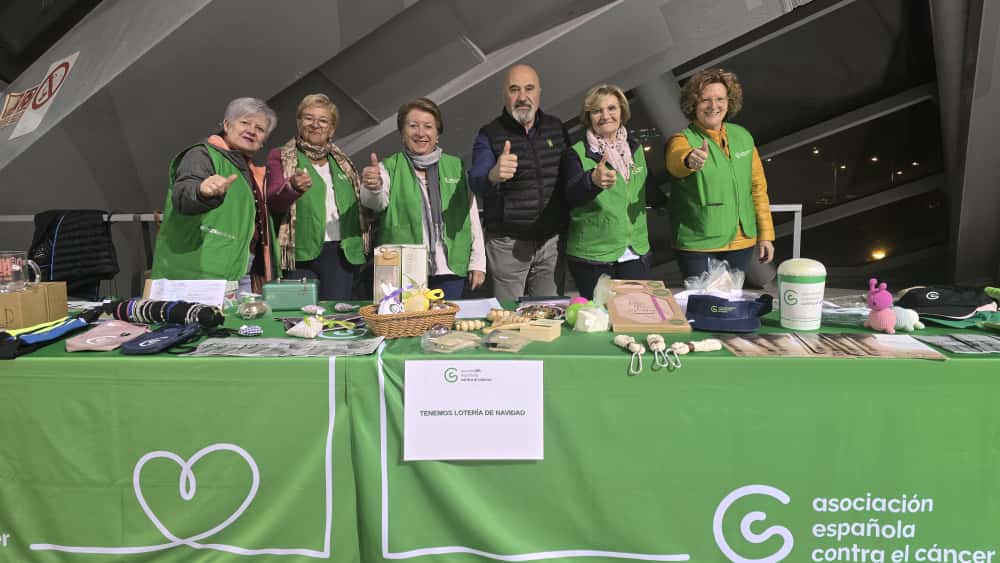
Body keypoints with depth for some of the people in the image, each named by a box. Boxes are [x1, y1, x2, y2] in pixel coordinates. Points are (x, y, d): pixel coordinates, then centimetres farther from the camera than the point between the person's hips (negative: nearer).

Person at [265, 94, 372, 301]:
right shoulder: (281, 157, 7)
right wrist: (292, 187, -28)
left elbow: (361, 207, 25)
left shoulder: (342, 161, 19)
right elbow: (273, 202, -8)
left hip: (342, 253, 3)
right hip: (301, 254, -3)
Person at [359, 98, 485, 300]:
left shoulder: (456, 167, 10)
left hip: (451, 271, 2)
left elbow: (472, 216, 11)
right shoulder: (390, 168, 3)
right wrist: (373, 187, -39)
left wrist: (478, 263, 7)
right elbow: (376, 201, -16)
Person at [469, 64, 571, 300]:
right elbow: (475, 182, -18)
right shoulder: (489, 135, -3)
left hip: (551, 241, 3)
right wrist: (493, 176, -42)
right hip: (507, 243, -3)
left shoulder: (556, 129, 8)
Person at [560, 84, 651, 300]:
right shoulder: (577, 154, -5)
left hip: (636, 253, 4)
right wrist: (593, 180, -42)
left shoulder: (636, 149, 12)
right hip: (592, 257, -4)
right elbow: (572, 196, -24)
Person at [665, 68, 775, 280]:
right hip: (697, 246, -4)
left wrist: (765, 234, 9)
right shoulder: (683, 139, -9)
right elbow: (676, 162, -34)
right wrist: (690, 160, -57)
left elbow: (757, 187, 11)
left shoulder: (743, 137, 6)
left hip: (741, 243, 5)